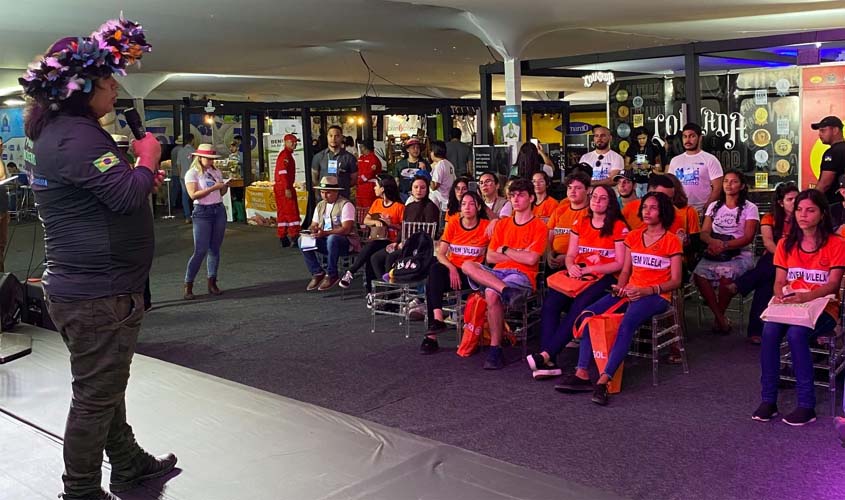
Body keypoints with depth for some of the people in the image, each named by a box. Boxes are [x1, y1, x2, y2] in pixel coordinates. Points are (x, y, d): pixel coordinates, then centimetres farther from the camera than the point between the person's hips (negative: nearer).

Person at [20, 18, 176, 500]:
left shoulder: (52, 132, 14)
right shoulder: (76, 135, -20)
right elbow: (125, 195, -27)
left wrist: (141, 179, 13)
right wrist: (147, 159, -10)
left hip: (87, 286, 11)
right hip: (98, 295, -11)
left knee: (106, 387, 22)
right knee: (96, 397, 1)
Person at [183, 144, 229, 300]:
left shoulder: (216, 172, 12)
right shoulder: (192, 173, -5)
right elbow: (193, 194, -17)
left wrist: (225, 186, -5)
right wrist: (213, 187, -20)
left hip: (219, 210, 6)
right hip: (202, 212, -5)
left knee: (215, 249, 6)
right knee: (200, 250, -9)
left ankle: (212, 283, 14)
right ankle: (188, 286, -1)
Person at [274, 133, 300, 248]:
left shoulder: (287, 155, 19)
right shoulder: (285, 155, -13)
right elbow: (282, 173, -21)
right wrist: (287, 189, -24)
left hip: (281, 188, 10)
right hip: (284, 188, -10)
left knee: (282, 213, 10)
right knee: (292, 212, -8)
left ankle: (283, 238, 14)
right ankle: (294, 237, -8)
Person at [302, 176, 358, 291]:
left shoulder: (345, 205, -10)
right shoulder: (320, 205, 13)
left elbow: (346, 229, -21)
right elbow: (313, 225, 15)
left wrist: (325, 233, -32)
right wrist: (311, 231, -12)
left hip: (346, 242, -7)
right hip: (326, 240, 7)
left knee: (332, 239, -40)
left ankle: (332, 275, -21)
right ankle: (317, 273, -6)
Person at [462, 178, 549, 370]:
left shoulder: (539, 226, 4)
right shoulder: (502, 224, 19)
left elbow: (531, 259, -10)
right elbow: (490, 257, 9)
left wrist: (506, 250, 3)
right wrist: (519, 254, -1)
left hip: (523, 275, -5)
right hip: (498, 272, 5)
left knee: (492, 294, -35)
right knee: (467, 265, -23)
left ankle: (495, 349, -22)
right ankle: (507, 291, -39)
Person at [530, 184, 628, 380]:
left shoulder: (618, 226, 2)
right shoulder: (581, 223, 18)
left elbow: (619, 263, -3)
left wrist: (589, 269, -12)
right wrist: (571, 266, -8)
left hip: (604, 278, -4)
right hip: (578, 275, 4)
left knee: (578, 308, -33)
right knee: (550, 302, -25)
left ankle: (546, 354, -31)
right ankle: (548, 363, -31)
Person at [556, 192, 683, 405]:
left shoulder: (671, 241, 2)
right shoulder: (633, 237, 17)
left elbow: (675, 280, -2)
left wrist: (649, 290, -17)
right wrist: (620, 287, -3)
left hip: (656, 295, -5)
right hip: (630, 291, 5)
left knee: (627, 324, -36)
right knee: (589, 313, -20)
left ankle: (603, 381, -40)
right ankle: (582, 374, -25)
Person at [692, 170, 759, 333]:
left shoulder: (749, 208, 5)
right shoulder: (714, 206, 17)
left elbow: (748, 238, -6)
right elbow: (704, 233, 8)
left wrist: (724, 245, -21)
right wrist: (713, 242, -16)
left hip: (738, 254, -3)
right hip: (714, 253, 3)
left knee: (727, 273, -36)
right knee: (699, 274, -29)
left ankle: (718, 317, -14)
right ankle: (721, 317, -17)